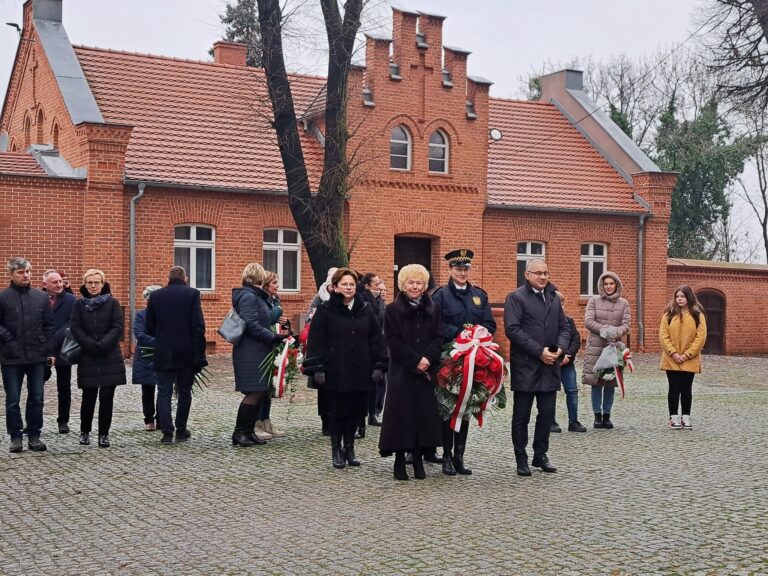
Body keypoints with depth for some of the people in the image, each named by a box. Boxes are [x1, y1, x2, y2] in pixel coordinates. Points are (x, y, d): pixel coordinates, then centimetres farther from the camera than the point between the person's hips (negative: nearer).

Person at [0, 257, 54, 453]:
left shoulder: (41, 296, 6)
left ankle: (34, 436, 16)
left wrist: (50, 351, 4)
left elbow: (48, 326, 8)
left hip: (37, 356, 2)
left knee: (36, 398, 7)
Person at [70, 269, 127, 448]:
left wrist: (103, 344, -15)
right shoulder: (79, 304, 7)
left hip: (110, 357, -1)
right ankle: (84, 431, 21)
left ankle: (104, 434, 8)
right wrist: (91, 345, -13)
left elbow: (118, 327, -5)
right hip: (87, 357, 1)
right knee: (89, 396, 3)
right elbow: (75, 328, -2)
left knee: (106, 397, -1)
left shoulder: (112, 303, 3)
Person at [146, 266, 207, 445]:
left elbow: (149, 326, 5)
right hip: (186, 353, -1)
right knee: (184, 392, 11)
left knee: (164, 392, 4)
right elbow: (198, 325, -10)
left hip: (163, 353, 1)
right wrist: (199, 354, -7)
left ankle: (167, 432, -3)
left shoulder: (155, 296, 2)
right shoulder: (192, 294, -5)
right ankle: (181, 430, 16)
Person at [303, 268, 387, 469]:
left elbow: (376, 340, 10)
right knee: (337, 411, 3)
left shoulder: (365, 310, 8)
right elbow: (316, 341, -4)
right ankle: (336, 450, 16)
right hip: (335, 371, -3)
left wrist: (378, 366, 4)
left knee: (356, 410, 6)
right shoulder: (325, 310, -2)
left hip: (360, 372, 3)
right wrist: (317, 368, -10)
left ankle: (349, 448, 21)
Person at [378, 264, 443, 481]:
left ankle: (418, 458, 12)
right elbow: (393, 342, -6)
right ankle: (399, 460, 5)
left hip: (427, 372, 3)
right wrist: (415, 360, -14)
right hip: (402, 372, -3)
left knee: (424, 412, 2)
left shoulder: (432, 310, 10)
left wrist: (427, 358, -14)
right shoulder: (393, 310, 2)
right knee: (402, 412, -3)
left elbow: (438, 338, 4)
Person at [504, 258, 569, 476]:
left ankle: (540, 455, 22)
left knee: (547, 413, 9)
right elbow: (513, 329, -14)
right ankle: (521, 460, 11)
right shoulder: (516, 298, -5)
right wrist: (539, 351, -17)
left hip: (550, 366, 6)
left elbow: (564, 327, 16)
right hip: (525, 366, -6)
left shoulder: (554, 298, 15)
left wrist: (560, 348, -4)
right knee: (521, 415, 3)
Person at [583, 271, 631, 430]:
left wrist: (616, 333, -20)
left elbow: (626, 324, 0)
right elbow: (588, 321, -6)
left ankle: (607, 415, 11)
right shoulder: (594, 301, 3)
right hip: (595, 346, -1)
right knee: (596, 382, -2)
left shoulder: (623, 303, 8)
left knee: (611, 383, 3)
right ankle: (597, 415, 6)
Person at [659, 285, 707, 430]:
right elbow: (663, 335, -4)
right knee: (674, 389, 4)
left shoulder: (698, 315, -1)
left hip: (689, 360, 0)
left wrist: (687, 354, -14)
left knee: (686, 389, 7)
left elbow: (701, 337, -6)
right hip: (671, 360, 0)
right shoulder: (669, 314, 2)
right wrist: (673, 353, -14)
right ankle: (674, 417, 10)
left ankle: (686, 417, 15)